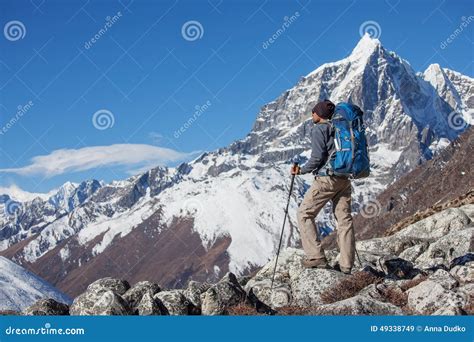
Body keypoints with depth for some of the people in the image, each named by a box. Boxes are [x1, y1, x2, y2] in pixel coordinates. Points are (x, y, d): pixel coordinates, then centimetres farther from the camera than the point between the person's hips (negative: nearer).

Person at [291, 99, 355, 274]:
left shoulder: (319, 129, -6)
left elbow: (317, 157, -14)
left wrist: (302, 170, -2)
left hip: (326, 178, -7)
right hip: (344, 179, 7)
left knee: (304, 214, 4)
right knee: (344, 219, 7)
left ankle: (316, 257, -3)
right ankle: (346, 265, 6)